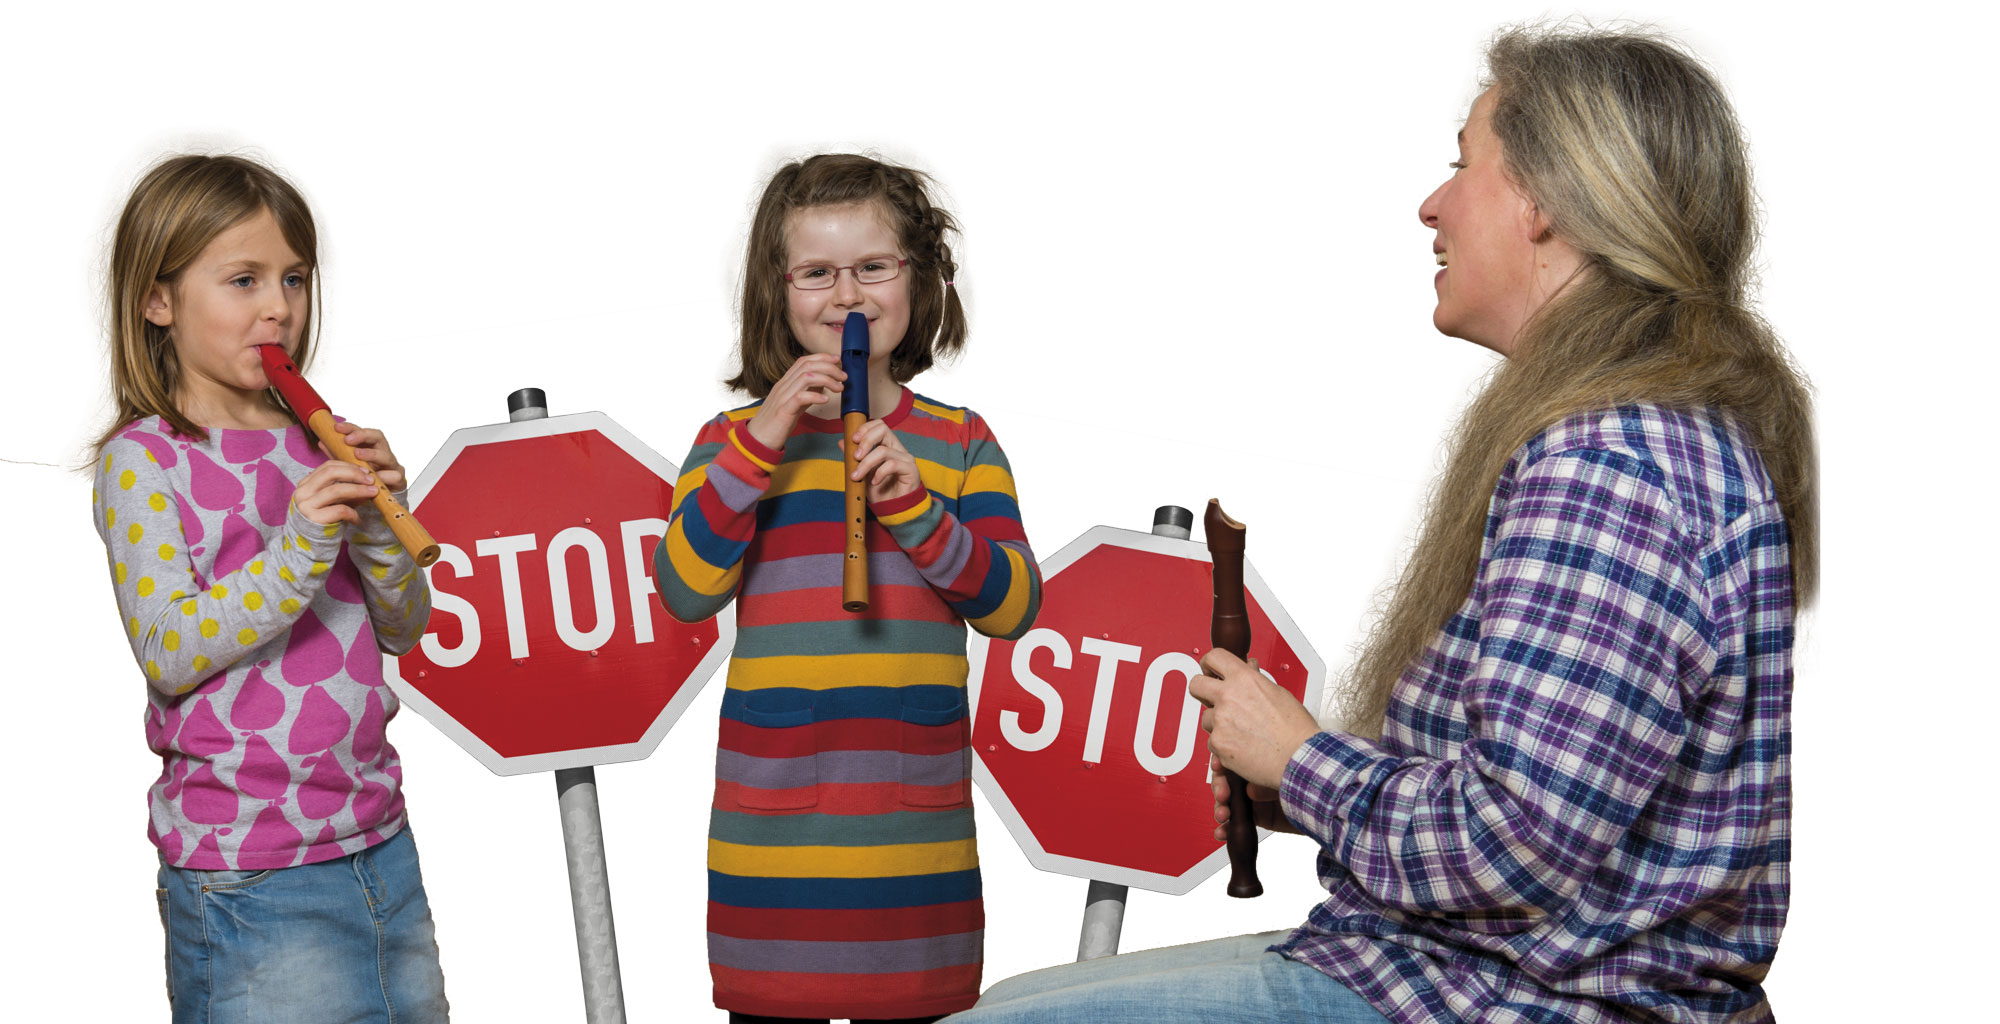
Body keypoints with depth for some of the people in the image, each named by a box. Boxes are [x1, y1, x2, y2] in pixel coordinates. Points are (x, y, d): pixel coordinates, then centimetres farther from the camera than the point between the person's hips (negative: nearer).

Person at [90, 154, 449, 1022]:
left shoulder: (320, 444, 9)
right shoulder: (142, 460, -7)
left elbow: (402, 631, 10)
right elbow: (167, 655, -15)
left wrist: (377, 523, -8)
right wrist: (298, 549, -23)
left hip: (381, 846, 6)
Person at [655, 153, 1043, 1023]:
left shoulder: (959, 443, 9)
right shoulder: (734, 437, 7)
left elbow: (1014, 606, 0)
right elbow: (685, 591, -7)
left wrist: (916, 507, -14)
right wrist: (760, 445, -14)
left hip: (917, 821, 1)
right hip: (771, 823, -1)